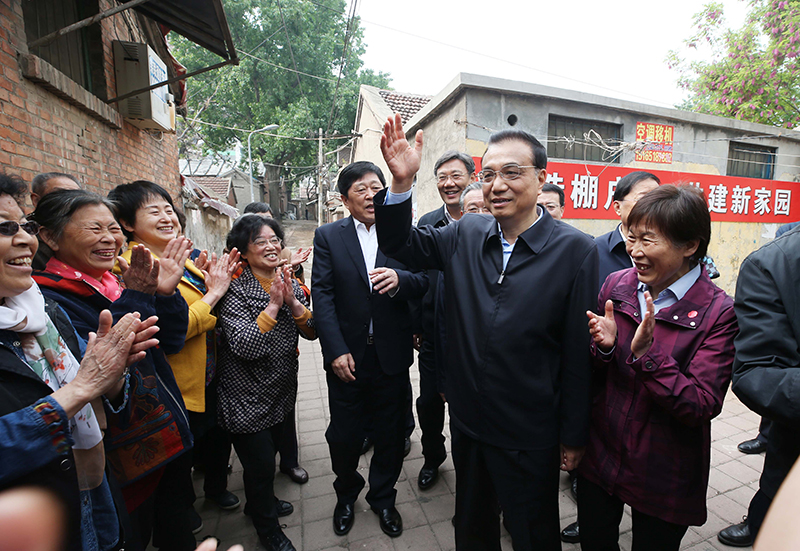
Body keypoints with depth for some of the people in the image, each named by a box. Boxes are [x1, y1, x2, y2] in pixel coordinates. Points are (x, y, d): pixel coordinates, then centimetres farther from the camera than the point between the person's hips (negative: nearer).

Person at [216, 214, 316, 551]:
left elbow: (311, 332, -6)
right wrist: (273, 304, -29)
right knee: (260, 465, 10)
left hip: (282, 391, 6)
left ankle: (262, 501, 53)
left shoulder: (289, 283, -2)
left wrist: (293, 302, -21)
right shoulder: (235, 289, -20)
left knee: (270, 452, 25)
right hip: (248, 398, -6)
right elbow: (244, 346, -29)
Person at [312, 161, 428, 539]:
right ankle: (346, 496, 45)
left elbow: (422, 284, -3)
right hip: (347, 355, 0)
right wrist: (335, 350, -14)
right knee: (343, 436, 15)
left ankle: (383, 498, 43)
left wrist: (399, 279, -27)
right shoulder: (327, 236, 0)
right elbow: (322, 295, -6)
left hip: (392, 355, 1)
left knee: (391, 435, 16)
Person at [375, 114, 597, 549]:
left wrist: (573, 436, -6)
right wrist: (402, 182, -19)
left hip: (530, 438, -3)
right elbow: (399, 244, -1)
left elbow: (580, 353, -12)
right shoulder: (465, 235, -4)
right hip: (468, 424, 4)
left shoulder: (575, 250, -15)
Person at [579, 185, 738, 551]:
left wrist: (647, 354, -32)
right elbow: (595, 375, 1)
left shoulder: (718, 313, -17)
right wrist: (604, 347, -20)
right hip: (599, 455, 4)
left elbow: (703, 407, -21)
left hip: (663, 477, -3)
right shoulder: (616, 284, -6)